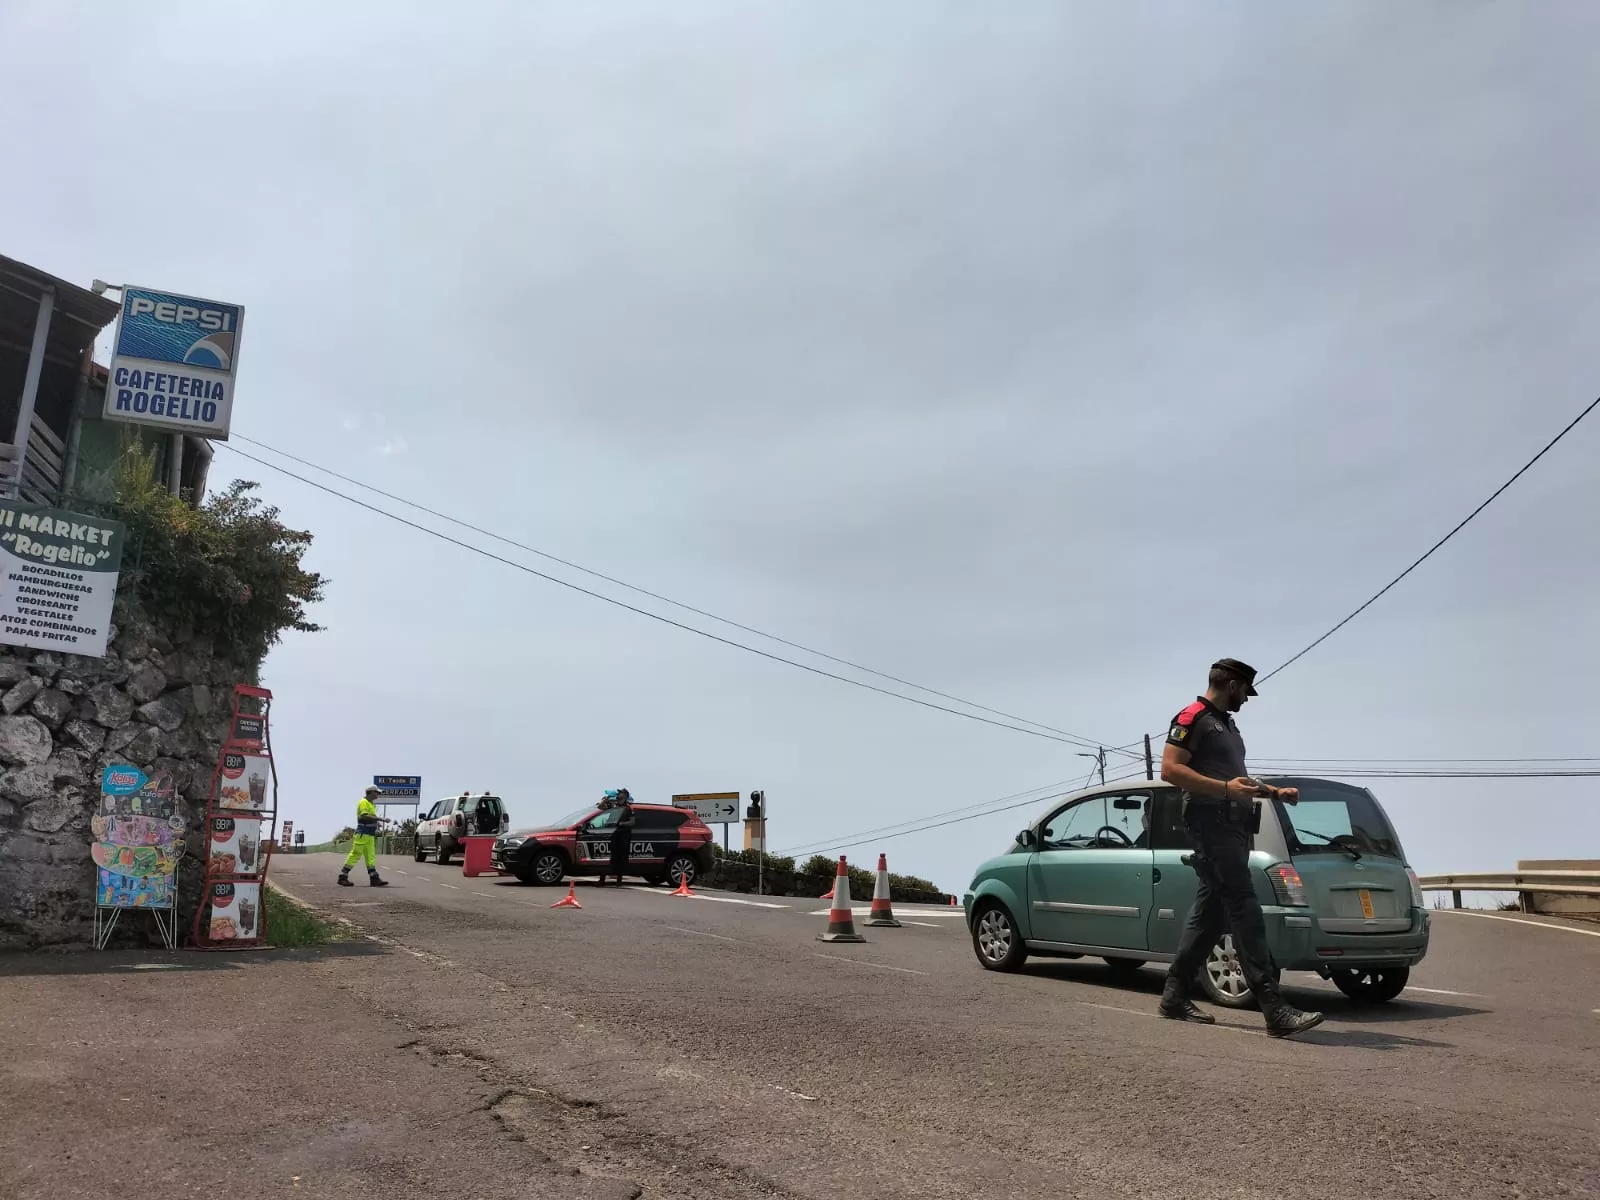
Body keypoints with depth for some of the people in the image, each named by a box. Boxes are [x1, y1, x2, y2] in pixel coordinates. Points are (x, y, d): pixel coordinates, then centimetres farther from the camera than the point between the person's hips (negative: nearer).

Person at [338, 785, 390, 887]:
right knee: (355, 855, -6)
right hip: (363, 834, -10)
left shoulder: (371, 803, 17)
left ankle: (374, 879, 6)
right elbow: (364, 816, -25)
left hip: (369, 835, 10)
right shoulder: (363, 802, -12)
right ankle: (343, 877, 1)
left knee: (371, 856, 7)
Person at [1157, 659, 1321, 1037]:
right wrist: (1225, 788, -24)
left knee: (1210, 911, 9)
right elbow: (1170, 769, -16)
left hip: (1234, 825, 10)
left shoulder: (1227, 725, 25)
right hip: (1211, 822, -10)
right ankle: (1275, 1011, -20)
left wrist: (1274, 792, 20)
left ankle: (1175, 996, 15)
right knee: (1245, 911, -16)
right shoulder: (1193, 718, -5)